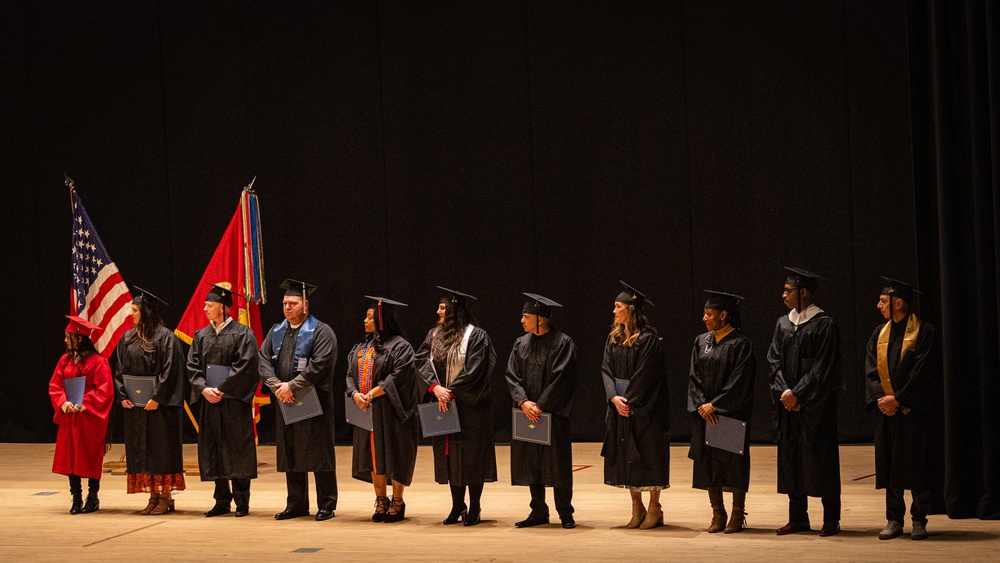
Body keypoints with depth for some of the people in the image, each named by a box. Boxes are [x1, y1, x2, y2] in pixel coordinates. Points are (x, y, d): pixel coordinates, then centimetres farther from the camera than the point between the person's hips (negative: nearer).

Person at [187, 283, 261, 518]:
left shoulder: (242, 334, -4)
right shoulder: (201, 336, 11)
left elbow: (244, 366, -12)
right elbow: (192, 366, 7)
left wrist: (221, 389, -15)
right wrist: (204, 389, -10)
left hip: (234, 401, -5)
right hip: (209, 402, 5)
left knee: (237, 450, -2)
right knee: (214, 452, 5)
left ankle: (242, 501, 4)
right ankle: (222, 501, 12)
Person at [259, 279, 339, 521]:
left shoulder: (321, 332, -7)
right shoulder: (276, 332, 13)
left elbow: (319, 365, -17)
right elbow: (264, 360, 4)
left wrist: (292, 385, -19)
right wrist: (277, 386, -12)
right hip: (285, 402, 6)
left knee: (319, 454, -2)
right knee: (290, 455, 10)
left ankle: (326, 505, 5)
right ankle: (296, 505, 18)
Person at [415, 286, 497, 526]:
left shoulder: (476, 336, -10)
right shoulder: (434, 334, 9)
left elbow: (475, 370, -16)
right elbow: (423, 361, 0)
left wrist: (451, 392, -17)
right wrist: (435, 387, -16)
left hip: (469, 405, -6)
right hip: (443, 404, 6)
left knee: (471, 455, -1)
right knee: (449, 454, 9)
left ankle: (474, 508, 7)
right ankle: (457, 506, 18)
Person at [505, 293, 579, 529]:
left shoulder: (562, 343, -7)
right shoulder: (521, 344, 10)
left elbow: (561, 378, -13)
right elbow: (512, 375, 3)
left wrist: (540, 405, -15)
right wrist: (523, 401, -12)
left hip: (554, 412, -5)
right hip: (527, 413, 5)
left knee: (557, 464, -2)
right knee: (531, 464, 7)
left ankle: (565, 513, 7)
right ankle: (538, 512, 15)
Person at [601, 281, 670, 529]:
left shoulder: (647, 339, -11)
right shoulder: (614, 338, 9)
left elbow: (645, 375, -14)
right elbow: (606, 370, 5)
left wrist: (629, 400, -13)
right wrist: (614, 397, -9)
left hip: (644, 408, -6)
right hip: (620, 407, 7)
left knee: (648, 455, -1)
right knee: (625, 456, 7)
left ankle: (654, 509, 8)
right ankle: (637, 508, 15)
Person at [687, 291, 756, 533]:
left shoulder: (740, 344, -8)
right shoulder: (701, 342, 9)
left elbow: (739, 381, -13)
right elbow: (694, 376, 6)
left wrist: (715, 404, -15)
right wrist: (702, 405, -8)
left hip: (732, 412, -5)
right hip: (705, 412, 5)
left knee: (733, 461, -1)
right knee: (708, 462, 5)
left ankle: (738, 513, 8)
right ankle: (718, 513, 13)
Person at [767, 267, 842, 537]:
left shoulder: (824, 325, -8)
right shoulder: (783, 324, 10)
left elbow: (822, 368, -12)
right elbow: (775, 361, 7)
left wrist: (797, 393, -14)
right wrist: (784, 392, -8)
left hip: (816, 403, -6)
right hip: (787, 401, 6)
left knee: (820, 454, -3)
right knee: (791, 455, 6)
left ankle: (831, 519, 5)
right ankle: (798, 517, 13)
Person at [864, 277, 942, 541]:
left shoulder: (924, 332, -6)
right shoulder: (879, 334, 11)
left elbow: (922, 371, -12)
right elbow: (871, 370, 6)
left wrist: (897, 398, -15)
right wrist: (880, 398, -9)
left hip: (915, 410, -5)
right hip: (887, 410, 5)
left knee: (917, 464, -2)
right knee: (889, 464, 4)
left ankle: (919, 520, 7)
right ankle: (894, 519, 11)